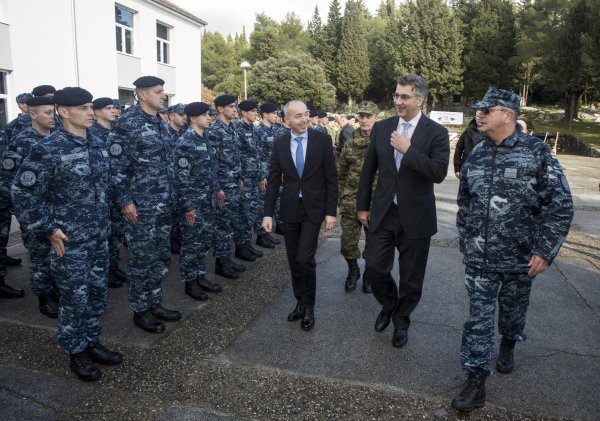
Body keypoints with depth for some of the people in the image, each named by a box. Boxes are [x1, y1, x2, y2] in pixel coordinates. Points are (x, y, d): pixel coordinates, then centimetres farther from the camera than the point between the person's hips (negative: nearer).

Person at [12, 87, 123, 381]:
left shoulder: (98, 145, 5)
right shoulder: (47, 150, -16)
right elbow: (23, 193, -12)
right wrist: (49, 229, -11)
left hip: (100, 236, 6)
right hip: (70, 241, -6)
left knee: (97, 293, 16)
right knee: (75, 299, 7)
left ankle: (91, 342, 34)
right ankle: (76, 352, 26)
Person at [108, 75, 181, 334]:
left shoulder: (159, 123, 12)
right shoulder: (126, 124, -11)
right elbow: (116, 165, -14)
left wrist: (171, 195, 17)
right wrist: (125, 200, -17)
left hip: (164, 204, 8)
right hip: (140, 205, -8)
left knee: (161, 256, 14)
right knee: (142, 259, 3)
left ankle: (154, 303, 29)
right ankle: (140, 310, 18)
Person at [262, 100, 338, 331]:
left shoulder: (322, 139, -6)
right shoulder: (279, 143, 0)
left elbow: (331, 178, -5)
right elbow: (273, 180, 3)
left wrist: (331, 211, -8)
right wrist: (268, 213, -2)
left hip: (313, 208, -3)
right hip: (289, 209, 3)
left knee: (305, 259, -10)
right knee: (293, 260, 10)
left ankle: (308, 306, 12)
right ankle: (300, 302, 28)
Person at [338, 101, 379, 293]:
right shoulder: (350, 144, 4)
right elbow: (341, 174, 10)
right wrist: (340, 198, 8)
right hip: (351, 203, 2)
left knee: (373, 242, 10)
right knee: (347, 242, 5)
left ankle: (369, 274, 32)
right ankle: (353, 270, 31)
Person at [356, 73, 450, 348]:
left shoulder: (436, 133, -7)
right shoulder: (381, 128, 3)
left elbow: (439, 173, -19)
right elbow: (368, 170, 8)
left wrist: (408, 150, -22)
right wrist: (362, 206, 8)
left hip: (415, 217, -2)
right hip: (383, 213, 3)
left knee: (411, 278, 10)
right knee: (375, 268, 5)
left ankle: (401, 321, 35)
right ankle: (388, 305, 36)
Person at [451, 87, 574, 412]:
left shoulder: (537, 152, -9)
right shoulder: (475, 155, 3)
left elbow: (561, 205, -8)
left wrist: (545, 250, -12)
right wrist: (464, 240, 14)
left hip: (520, 259, -2)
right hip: (478, 257, 2)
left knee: (513, 310, 19)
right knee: (478, 317, 3)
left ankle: (508, 344, 50)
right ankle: (476, 381, 12)